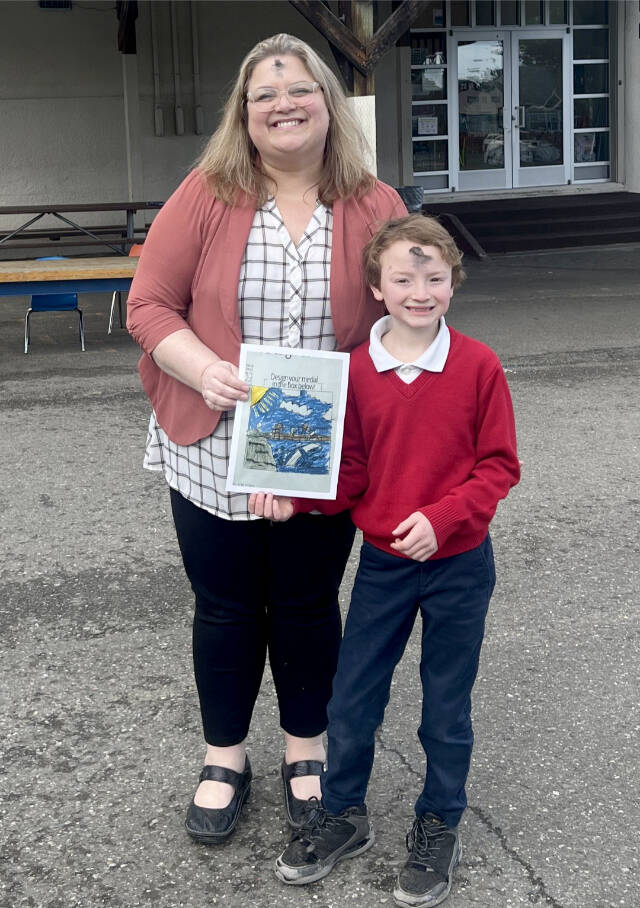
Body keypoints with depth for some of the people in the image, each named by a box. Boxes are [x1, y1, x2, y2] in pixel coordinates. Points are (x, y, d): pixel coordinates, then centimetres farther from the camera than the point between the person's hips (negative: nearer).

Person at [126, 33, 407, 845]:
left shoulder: (375, 207, -2)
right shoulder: (206, 195, -6)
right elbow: (149, 301, -5)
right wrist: (204, 370, -23)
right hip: (214, 452, 0)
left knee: (307, 605, 15)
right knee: (225, 608, 13)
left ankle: (306, 751, 37)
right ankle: (224, 761, 34)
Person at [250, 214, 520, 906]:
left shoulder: (478, 366, -11)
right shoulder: (357, 370, -5)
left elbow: (499, 465, -8)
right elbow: (351, 472, 2)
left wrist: (441, 517, -21)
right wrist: (292, 497, -13)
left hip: (458, 564, -2)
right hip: (381, 561, 2)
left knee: (446, 707, 12)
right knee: (351, 698, 12)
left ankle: (439, 828, 33)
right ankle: (342, 816, 34)